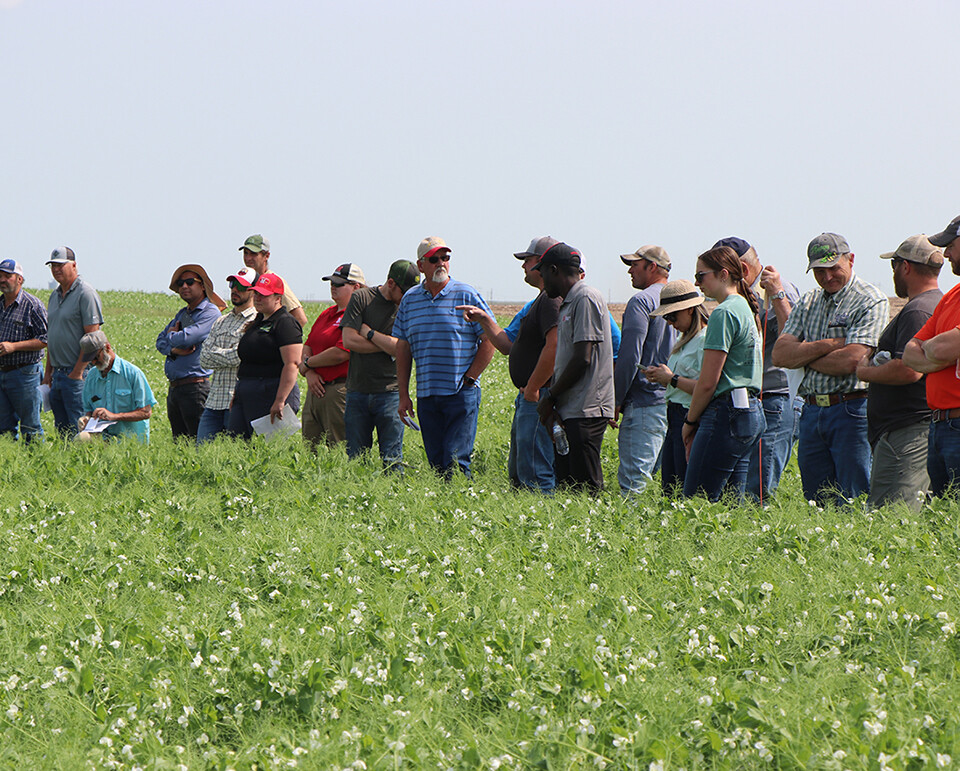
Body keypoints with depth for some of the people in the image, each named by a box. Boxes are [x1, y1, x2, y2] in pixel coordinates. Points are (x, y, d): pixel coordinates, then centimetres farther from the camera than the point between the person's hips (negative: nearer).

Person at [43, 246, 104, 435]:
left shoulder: (86, 294, -10)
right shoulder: (55, 295, 16)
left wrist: (77, 373, -17)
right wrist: (48, 372, 16)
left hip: (77, 373, -8)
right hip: (57, 374, 8)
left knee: (79, 431, -9)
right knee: (61, 431, 9)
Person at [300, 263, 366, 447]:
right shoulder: (326, 315, 19)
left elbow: (341, 354, -18)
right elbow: (307, 347, 19)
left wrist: (308, 363, -4)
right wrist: (309, 373, -1)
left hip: (340, 390, -9)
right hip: (316, 390, 9)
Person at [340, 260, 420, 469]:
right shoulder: (362, 298, 4)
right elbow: (349, 340, -6)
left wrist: (369, 333, -3)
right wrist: (388, 345, -5)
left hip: (390, 392, -1)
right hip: (357, 390, 1)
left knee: (392, 460, -5)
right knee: (355, 459, 2)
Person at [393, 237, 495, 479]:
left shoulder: (467, 296, -1)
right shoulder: (409, 300, 10)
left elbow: (489, 341, 0)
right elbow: (403, 350, 14)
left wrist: (468, 379, -6)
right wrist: (403, 395, 8)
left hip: (462, 395, -4)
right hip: (426, 395, 4)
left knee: (455, 462, -11)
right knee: (436, 464, 4)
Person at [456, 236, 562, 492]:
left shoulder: (553, 300, -14)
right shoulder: (542, 300, 22)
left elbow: (554, 347, -27)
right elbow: (510, 346, 27)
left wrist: (532, 389, -22)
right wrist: (484, 320, 20)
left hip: (538, 399, -11)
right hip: (527, 400, 11)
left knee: (534, 476, -12)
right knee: (517, 473, 14)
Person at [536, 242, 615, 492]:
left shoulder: (586, 299, -9)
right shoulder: (567, 304, 21)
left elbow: (583, 360, -16)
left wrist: (550, 397, -8)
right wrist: (552, 405, 6)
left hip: (586, 412, -10)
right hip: (568, 413, 10)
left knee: (585, 487, -11)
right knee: (565, 485, 8)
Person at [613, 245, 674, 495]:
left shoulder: (642, 301, -9)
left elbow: (629, 357, -14)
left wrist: (615, 402, -9)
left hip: (645, 404, -9)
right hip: (673, 404, 9)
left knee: (633, 480, -10)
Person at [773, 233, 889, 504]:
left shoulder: (871, 301, -6)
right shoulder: (808, 302, 15)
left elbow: (850, 361, -17)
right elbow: (780, 354, 4)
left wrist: (804, 356, -2)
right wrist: (826, 346, -10)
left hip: (852, 409, -6)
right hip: (812, 410, 6)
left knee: (852, 507, -7)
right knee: (816, 503, 9)